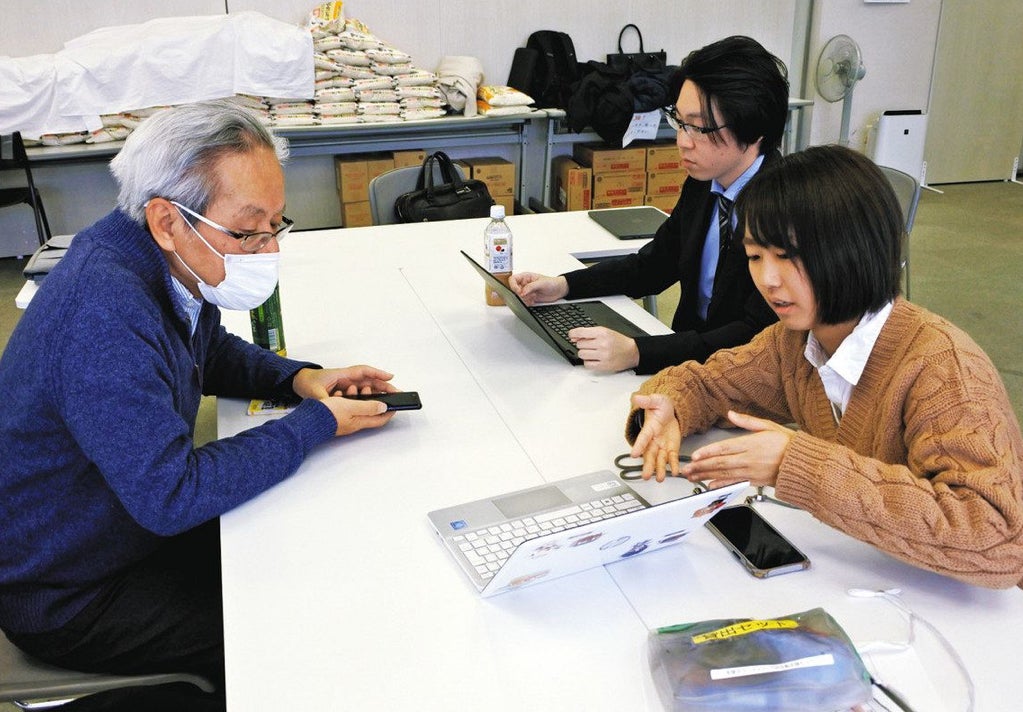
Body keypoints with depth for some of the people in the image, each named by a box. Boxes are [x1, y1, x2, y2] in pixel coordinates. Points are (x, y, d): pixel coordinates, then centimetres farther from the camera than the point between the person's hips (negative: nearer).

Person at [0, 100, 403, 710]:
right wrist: (317, 424, -25)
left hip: (140, 518, 9)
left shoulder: (179, 261, -7)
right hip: (67, 598, -8)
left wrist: (298, 377, -6)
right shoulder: (106, 314, -35)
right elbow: (171, 495, -34)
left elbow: (210, 351, 13)